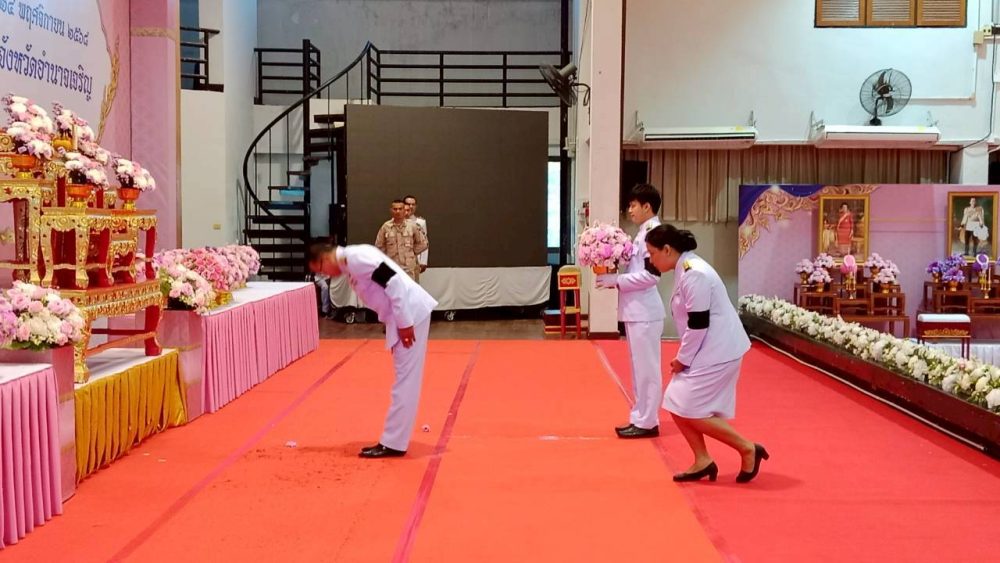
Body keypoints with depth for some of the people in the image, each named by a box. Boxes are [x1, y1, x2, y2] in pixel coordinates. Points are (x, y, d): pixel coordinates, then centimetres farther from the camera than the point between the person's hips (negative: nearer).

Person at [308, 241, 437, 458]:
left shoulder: (356, 257, -16)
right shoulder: (350, 265, 15)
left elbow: (394, 282, -23)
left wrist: (404, 323, -21)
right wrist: (399, 323, 15)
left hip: (411, 313, -11)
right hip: (404, 316, 11)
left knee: (405, 380, -5)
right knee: (404, 379, 15)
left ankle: (393, 443, 0)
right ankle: (395, 440, 24)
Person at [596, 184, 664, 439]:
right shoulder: (644, 233, 15)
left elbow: (650, 275, -22)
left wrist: (615, 280, -18)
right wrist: (614, 279, 3)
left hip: (644, 312, -10)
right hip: (636, 311, 10)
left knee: (646, 369, -2)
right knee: (640, 368, 14)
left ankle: (647, 422, 5)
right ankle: (641, 419, 22)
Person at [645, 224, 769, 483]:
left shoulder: (694, 274, -22)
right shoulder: (685, 269, 10)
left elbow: (699, 324, -22)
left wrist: (682, 359, -12)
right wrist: (684, 356, 10)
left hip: (718, 351, -10)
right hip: (707, 350, 10)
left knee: (691, 410, -8)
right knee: (677, 405, 9)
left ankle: (748, 449, 4)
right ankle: (702, 461, 19)